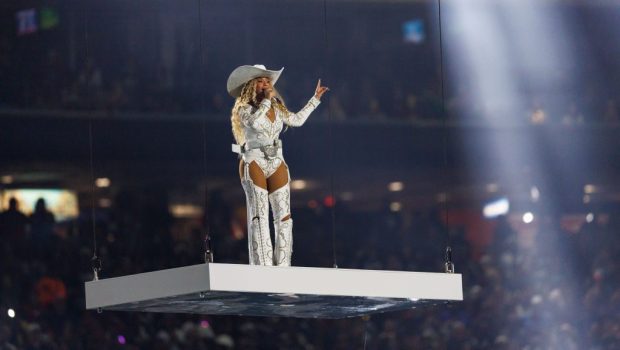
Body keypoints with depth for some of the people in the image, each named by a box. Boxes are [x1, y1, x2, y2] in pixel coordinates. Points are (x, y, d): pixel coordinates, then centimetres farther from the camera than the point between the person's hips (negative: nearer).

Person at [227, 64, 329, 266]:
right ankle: (263, 267, -15)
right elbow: (255, 122, -22)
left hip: (277, 164, 6)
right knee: (259, 215, -11)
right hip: (254, 164, -6)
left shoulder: (277, 109, 16)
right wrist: (267, 99, -12)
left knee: (284, 216, -2)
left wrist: (315, 99, 34)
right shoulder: (244, 109, -2)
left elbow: (297, 120, 30)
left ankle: (282, 267, -2)